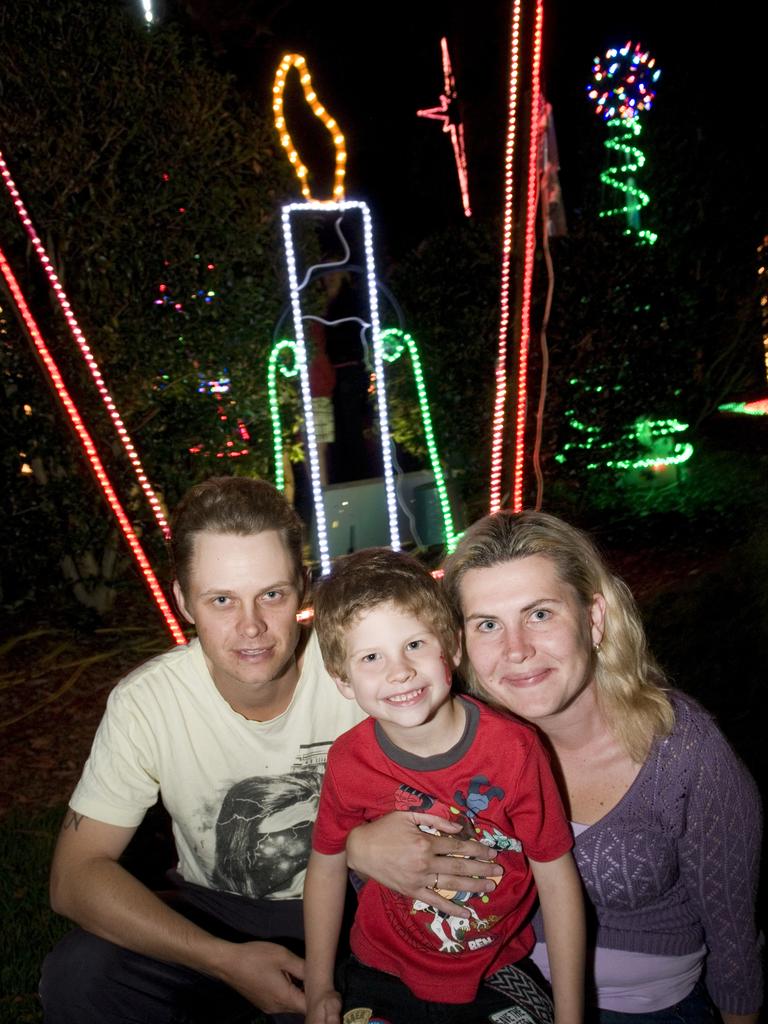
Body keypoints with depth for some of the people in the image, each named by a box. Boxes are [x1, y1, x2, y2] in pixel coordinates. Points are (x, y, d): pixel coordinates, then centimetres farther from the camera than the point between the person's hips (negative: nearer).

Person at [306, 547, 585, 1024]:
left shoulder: (513, 748, -23)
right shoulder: (349, 761, -17)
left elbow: (557, 879, -13)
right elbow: (327, 866, 0)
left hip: (498, 973, -1)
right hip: (385, 977, 1)